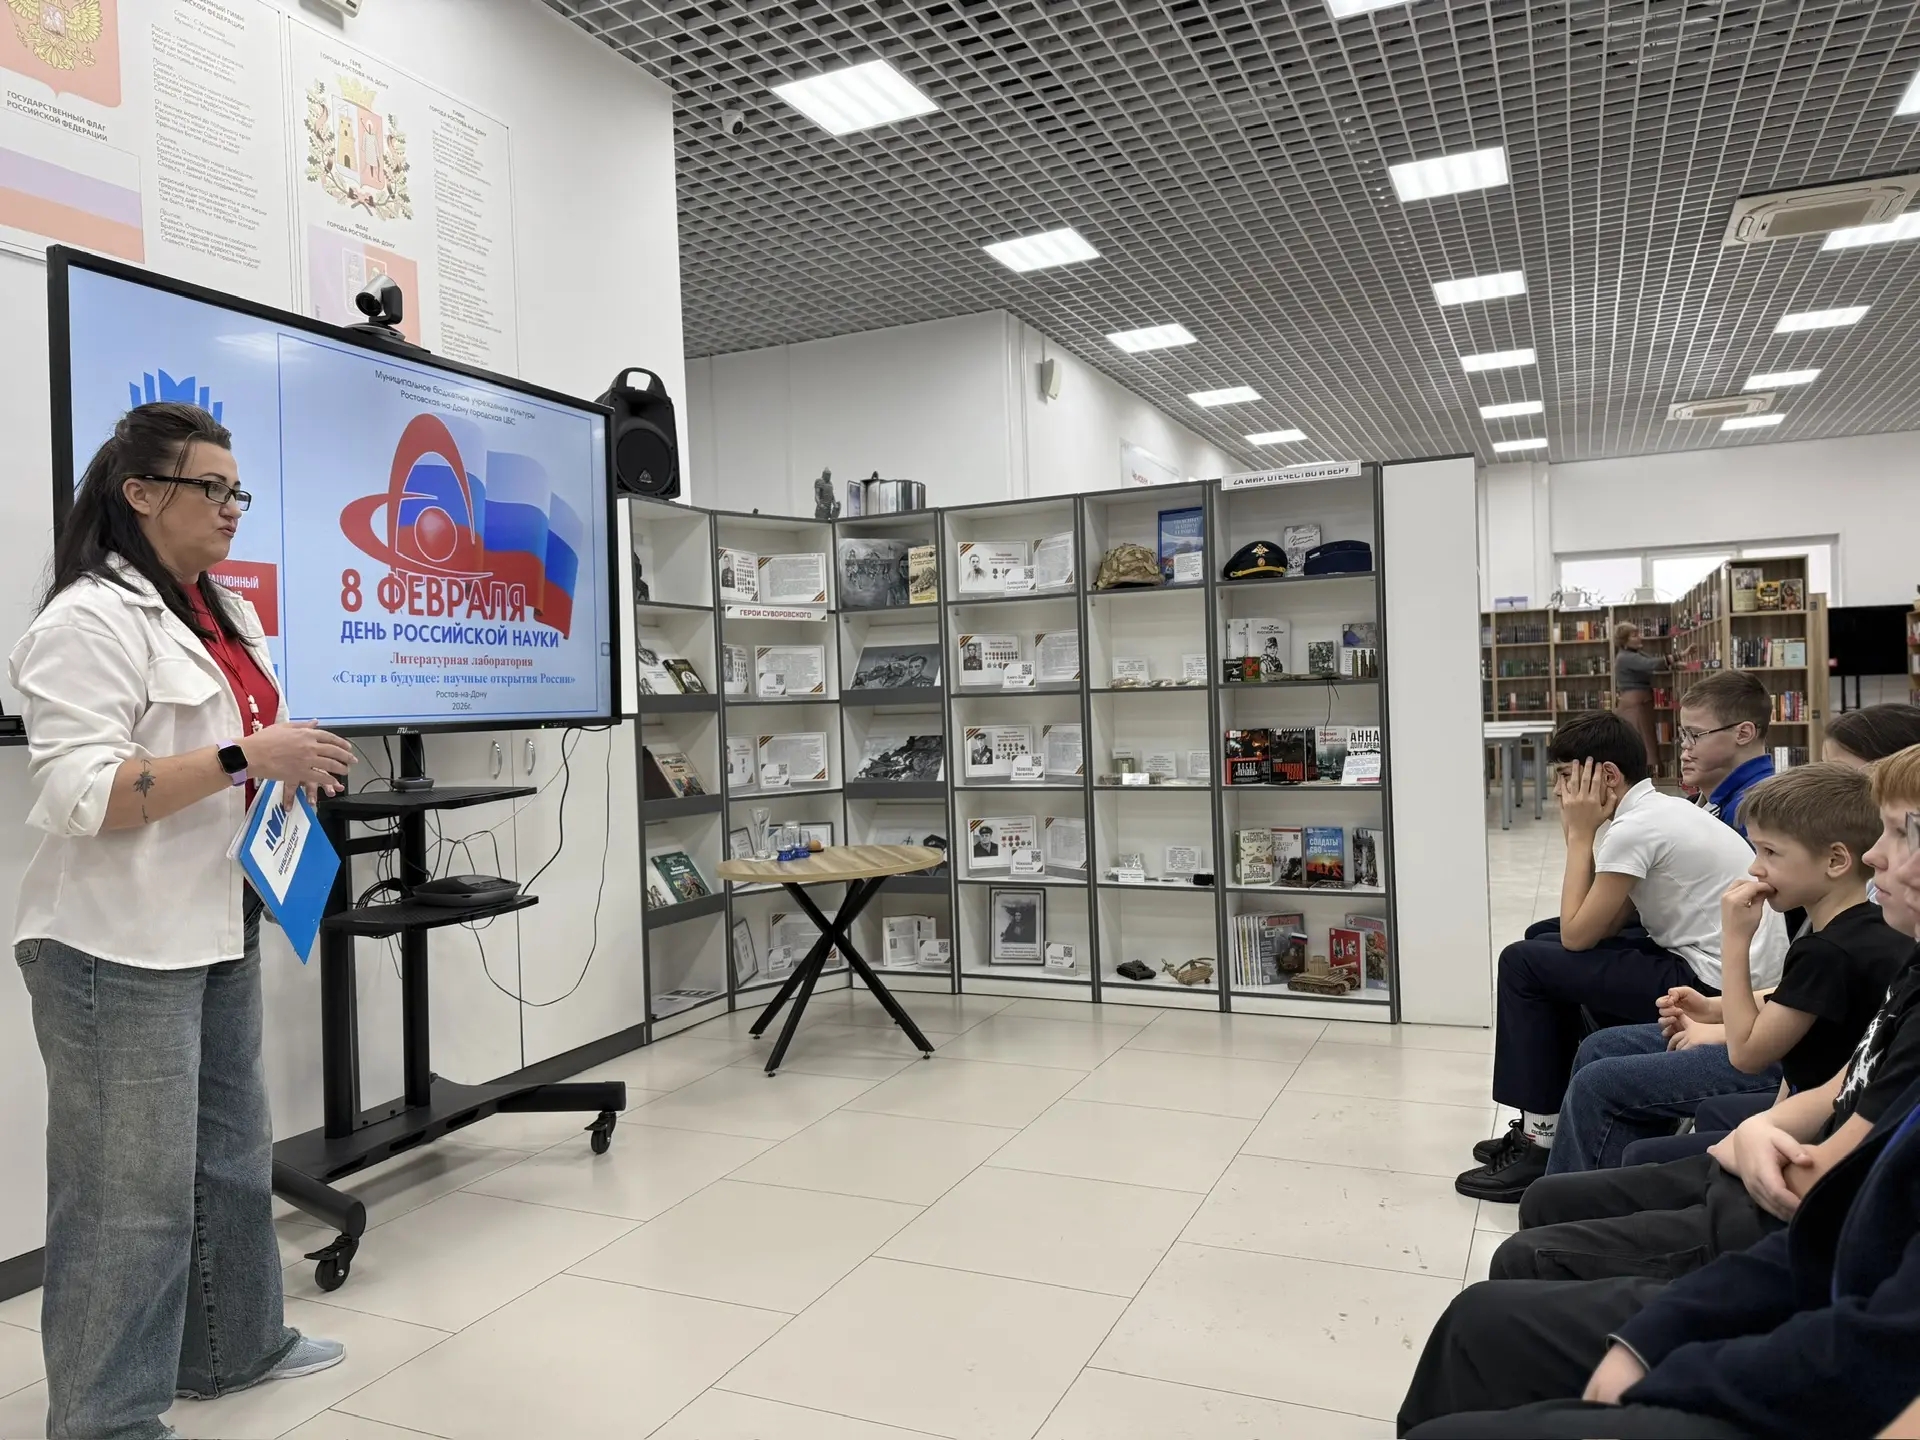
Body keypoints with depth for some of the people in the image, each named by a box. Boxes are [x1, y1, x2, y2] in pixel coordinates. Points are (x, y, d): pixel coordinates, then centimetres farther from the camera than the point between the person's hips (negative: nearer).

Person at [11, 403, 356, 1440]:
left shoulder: (226, 615, 14)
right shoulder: (91, 619, -13)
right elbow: (77, 795, -21)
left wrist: (293, 764, 5)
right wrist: (247, 755, -26)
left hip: (219, 932, 9)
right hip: (120, 949, -9)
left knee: (231, 1153, 18)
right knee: (132, 1189, -1)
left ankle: (233, 1345, 35)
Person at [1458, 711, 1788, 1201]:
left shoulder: (1635, 827, -19)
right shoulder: (1658, 808, 11)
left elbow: (1577, 934, -15)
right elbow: (1606, 925, 11)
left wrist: (1580, 834, -10)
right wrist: (1585, 834, 3)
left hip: (1715, 988, -11)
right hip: (1722, 970, 11)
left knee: (1523, 963, -7)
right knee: (1542, 937, 17)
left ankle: (1542, 1140, 2)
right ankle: (1544, 1119, 22)